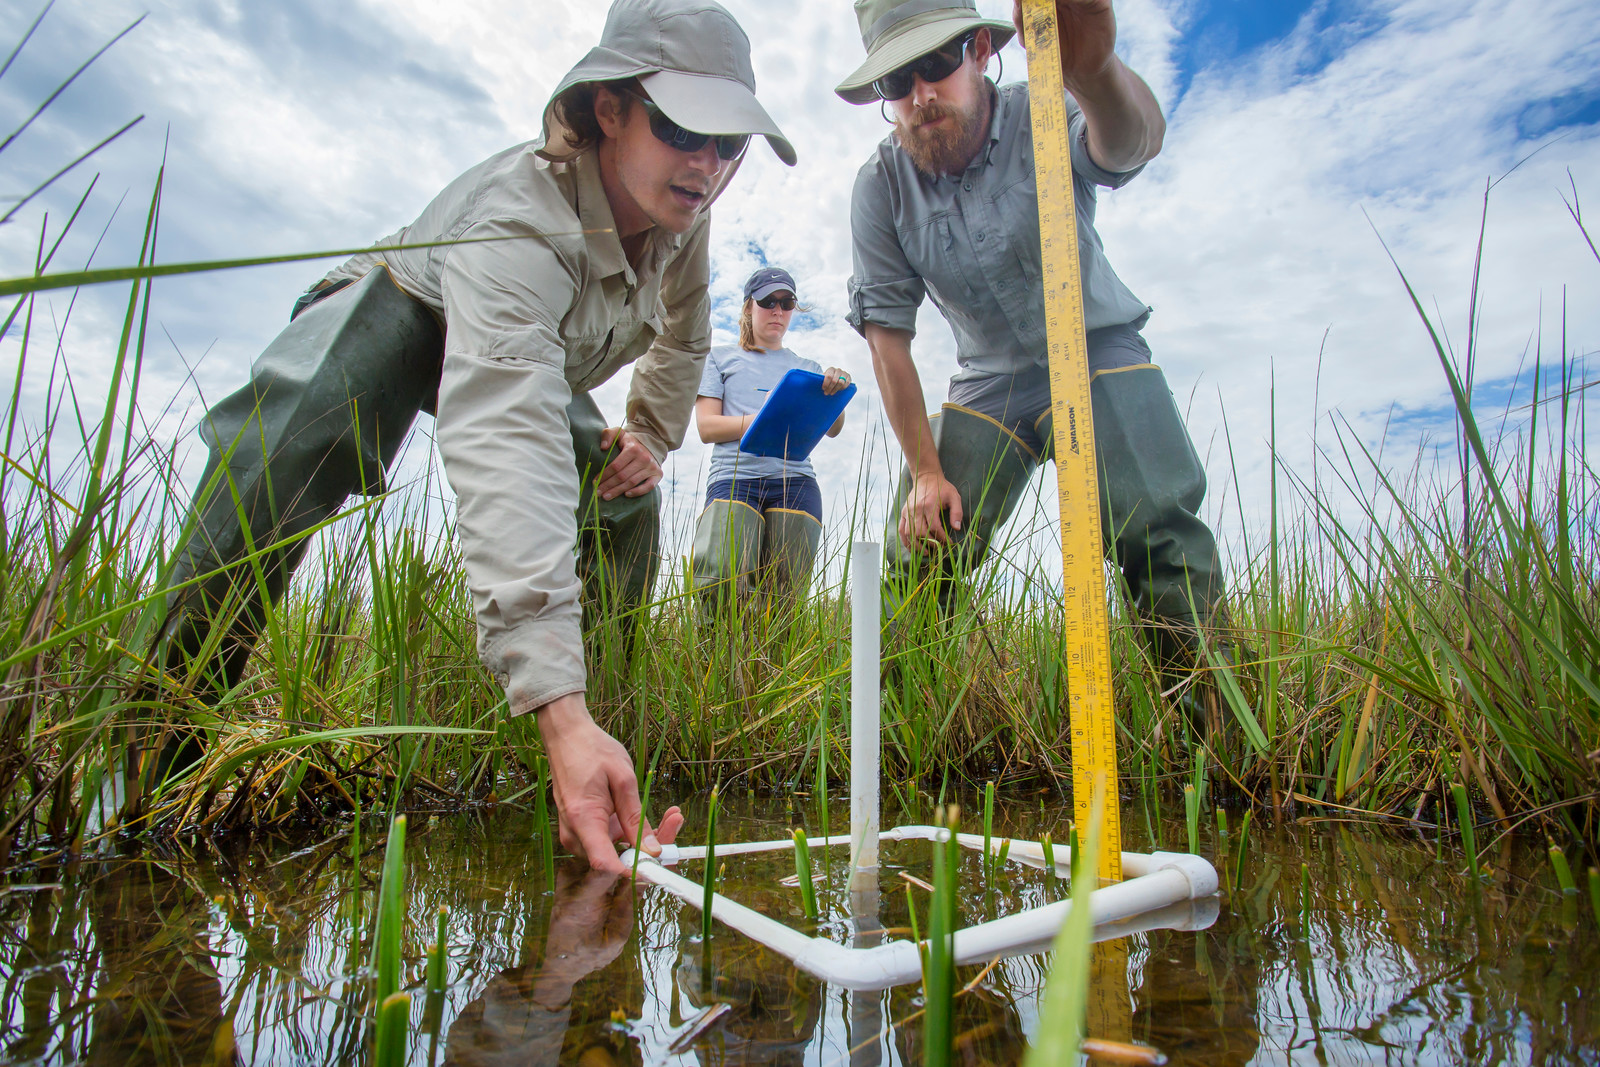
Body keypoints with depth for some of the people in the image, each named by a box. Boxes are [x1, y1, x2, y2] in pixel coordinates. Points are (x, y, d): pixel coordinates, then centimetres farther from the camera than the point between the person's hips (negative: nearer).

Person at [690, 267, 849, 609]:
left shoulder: (808, 368, 27)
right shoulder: (720, 358, 20)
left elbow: (832, 429, 11)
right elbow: (706, 426, 7)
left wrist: (836, 392, -12)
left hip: (794, 480, 2)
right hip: (733, 476, -2)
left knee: (784, 594, -13)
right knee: (718, 584, -24)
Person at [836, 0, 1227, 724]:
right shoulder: (880, 186, -9)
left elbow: (1132, 142, -40)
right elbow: (887, 330, -9)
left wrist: (1094, 73, -65)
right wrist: (925, 469, -13)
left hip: (1098, 350, -2)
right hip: (990, 379, 3)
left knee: (1158, 528, -23)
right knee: (917, 561, -7)